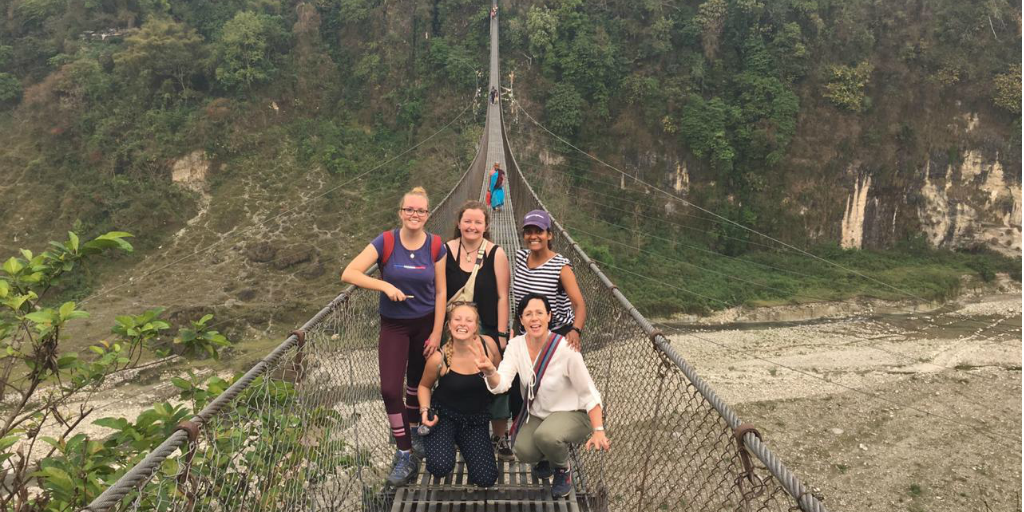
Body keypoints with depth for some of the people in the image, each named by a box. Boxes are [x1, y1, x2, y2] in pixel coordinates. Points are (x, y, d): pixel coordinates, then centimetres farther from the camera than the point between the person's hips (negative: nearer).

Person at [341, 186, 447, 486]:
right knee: (390, 388, -10)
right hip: (394, 325, -1)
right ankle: (406, 455, 3)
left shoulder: (436, 246, -8)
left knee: (417, 382, 14)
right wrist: (386, 286, -28)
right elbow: (348, 274, -19)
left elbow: (440, 292, -3)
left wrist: (437, 333, -6)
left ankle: (411, 432, 40)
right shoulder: (386, 243, -13)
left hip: (426, 323, 1)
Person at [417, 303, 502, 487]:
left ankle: (461, 440, 23)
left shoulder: (488, 344, -17)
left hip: (476, 418, 3)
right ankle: (432, 439, 10)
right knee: (441, 467, -28)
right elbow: (424, 386, 1)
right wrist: (425, 410, -14)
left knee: (486, 479, -6)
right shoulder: (439, 358, -20)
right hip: (444, 414, -2)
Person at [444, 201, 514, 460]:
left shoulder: (496, 254, -7)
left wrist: (502, 334, -9)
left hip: (488, 330, -1)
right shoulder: (446, 251, -3)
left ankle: (500, 436, 23)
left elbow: (502, 296, -7)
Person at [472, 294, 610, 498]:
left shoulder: (565, 349, -24)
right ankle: (547, 457, 15)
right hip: (537, 414, 4)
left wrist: (598, 431, -23)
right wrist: (489, 372, -44)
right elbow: (500, 384, -22)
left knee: (545, 435, -34)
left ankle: (563, 469, 1)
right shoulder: (516, 345, -11)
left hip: (572, 413, -4)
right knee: (523, 451, -23)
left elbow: (589, 394, -17)